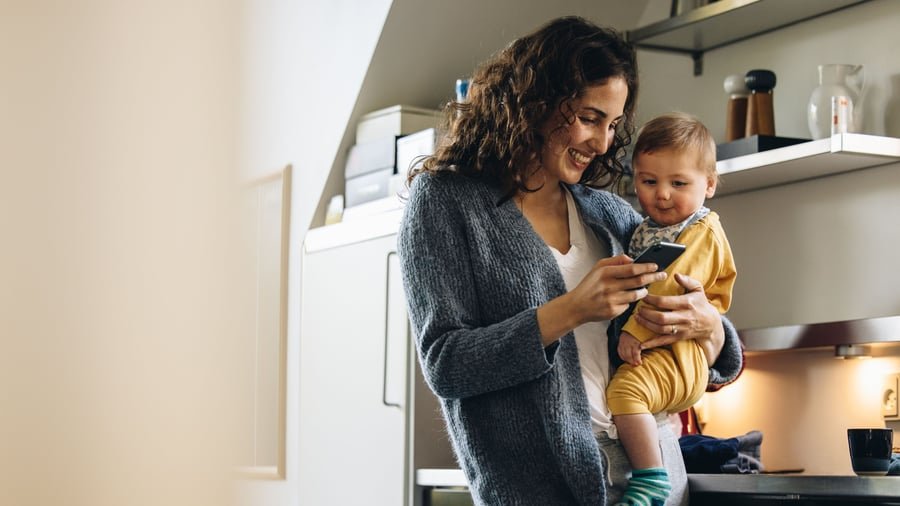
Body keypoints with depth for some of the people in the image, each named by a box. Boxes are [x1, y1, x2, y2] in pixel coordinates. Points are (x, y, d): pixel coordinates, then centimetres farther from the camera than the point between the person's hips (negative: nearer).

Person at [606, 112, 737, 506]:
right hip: (652, 348, 10)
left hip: (678, 352, -10)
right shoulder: (648, 230, 17)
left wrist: (634, 331, -25)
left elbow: (672, 289, -22)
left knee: (625, 388, -30)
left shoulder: (702, 232, -10)